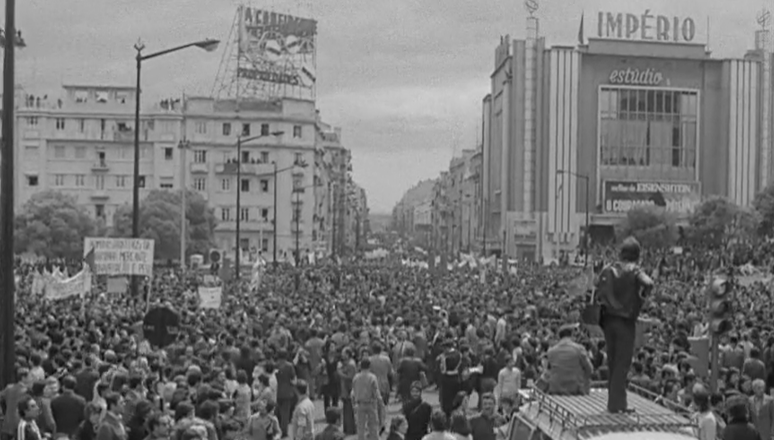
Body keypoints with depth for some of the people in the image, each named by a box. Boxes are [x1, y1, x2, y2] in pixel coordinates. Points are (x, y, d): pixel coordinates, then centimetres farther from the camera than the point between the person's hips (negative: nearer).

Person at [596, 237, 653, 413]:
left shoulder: (608, 270, 5)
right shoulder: (634, 271, -9)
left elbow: (598, 290, 3)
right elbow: (648, 284, -25)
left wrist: (605, 305, 8)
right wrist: (639, 302, -12)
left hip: (608, 320, 5)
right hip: (626, 321, -5)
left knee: (612, 361, 14)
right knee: (623, 363, 2)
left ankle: (615, 401, 20)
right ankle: (616, 403, 1)